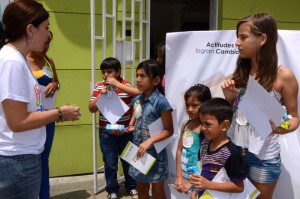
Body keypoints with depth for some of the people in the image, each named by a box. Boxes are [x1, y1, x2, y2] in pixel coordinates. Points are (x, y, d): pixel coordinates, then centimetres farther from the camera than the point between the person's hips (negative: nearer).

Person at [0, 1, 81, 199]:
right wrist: (59, 113, -11)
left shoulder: (18, 59, 8)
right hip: (17, 160, -9)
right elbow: (17, 122, -21)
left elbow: (26, 109, 8)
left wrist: (58, 114, 4)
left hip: (26, 156, 9)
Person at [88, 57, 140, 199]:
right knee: (110, 164, 10)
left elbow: (140, 94, -26)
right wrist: (101, 94, -18)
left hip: (126, 131, 0)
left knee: (128, 161, 16)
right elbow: (91, 108, -3)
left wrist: (117, 84, -27)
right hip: (106, 133, 1)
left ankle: (132, 187, 36)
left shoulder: (126, 86, -6)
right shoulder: (99, 87, -2)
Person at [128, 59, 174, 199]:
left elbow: (169, 131, -14)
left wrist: (150, 141, -25)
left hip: (155, 153, -6)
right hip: (138, 152, 6)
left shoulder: (161, 102, -20)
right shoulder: (137, 100, 1)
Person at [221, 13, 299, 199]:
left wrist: (284, 127, -27)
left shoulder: (283, 75, -14)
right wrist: (229, 96, -11)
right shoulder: (241, 73, 3)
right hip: (237, 150, 5)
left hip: (264, 157, -4)